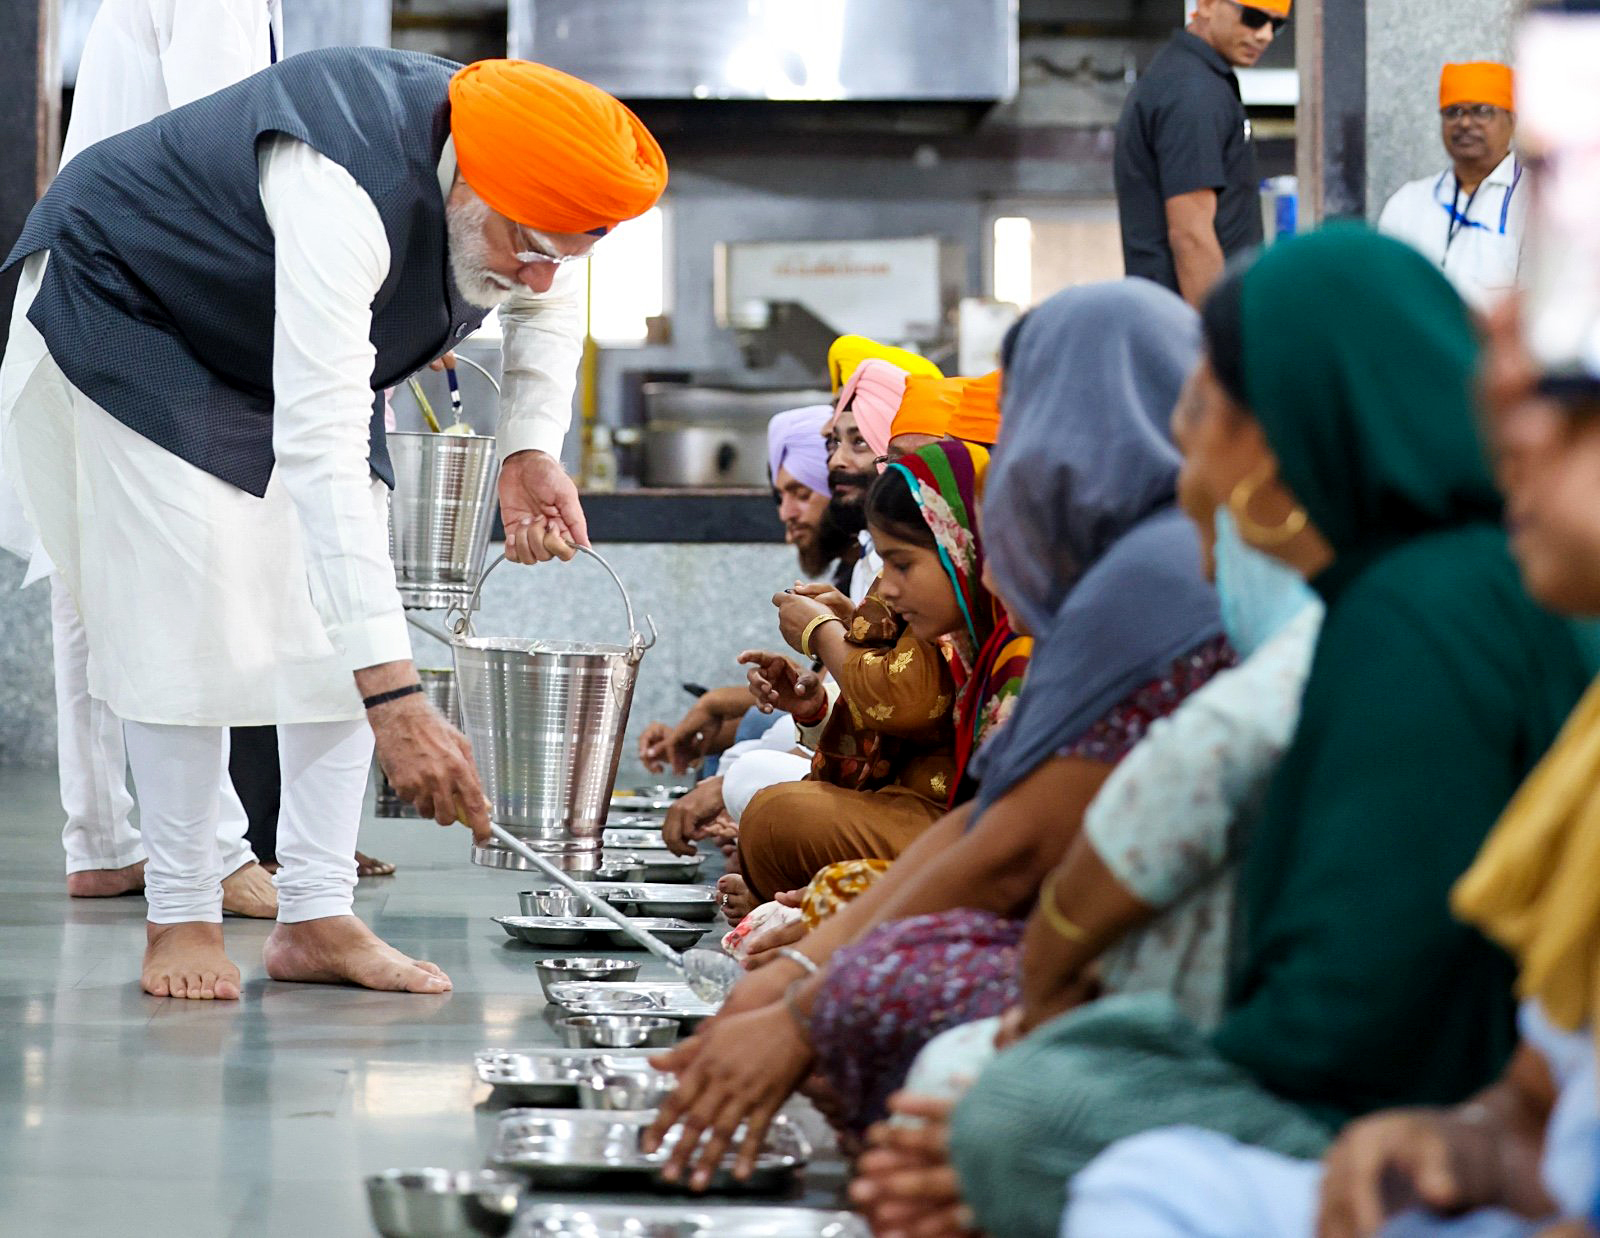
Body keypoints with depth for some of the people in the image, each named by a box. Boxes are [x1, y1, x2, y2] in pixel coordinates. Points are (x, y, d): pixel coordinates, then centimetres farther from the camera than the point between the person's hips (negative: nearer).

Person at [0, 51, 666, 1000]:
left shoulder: (521, 192, -20)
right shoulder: (346, 192, -45)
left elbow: (549, 304, 7)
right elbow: (319, 446, -52)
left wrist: (533, 450, -11)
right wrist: (396, 703, -56)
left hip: (282, 345, 8)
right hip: (124, 309, -8)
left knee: (347, 610, -4)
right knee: (188, 605, -19)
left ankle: (318, 919, -4)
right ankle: (181, 920, -10)